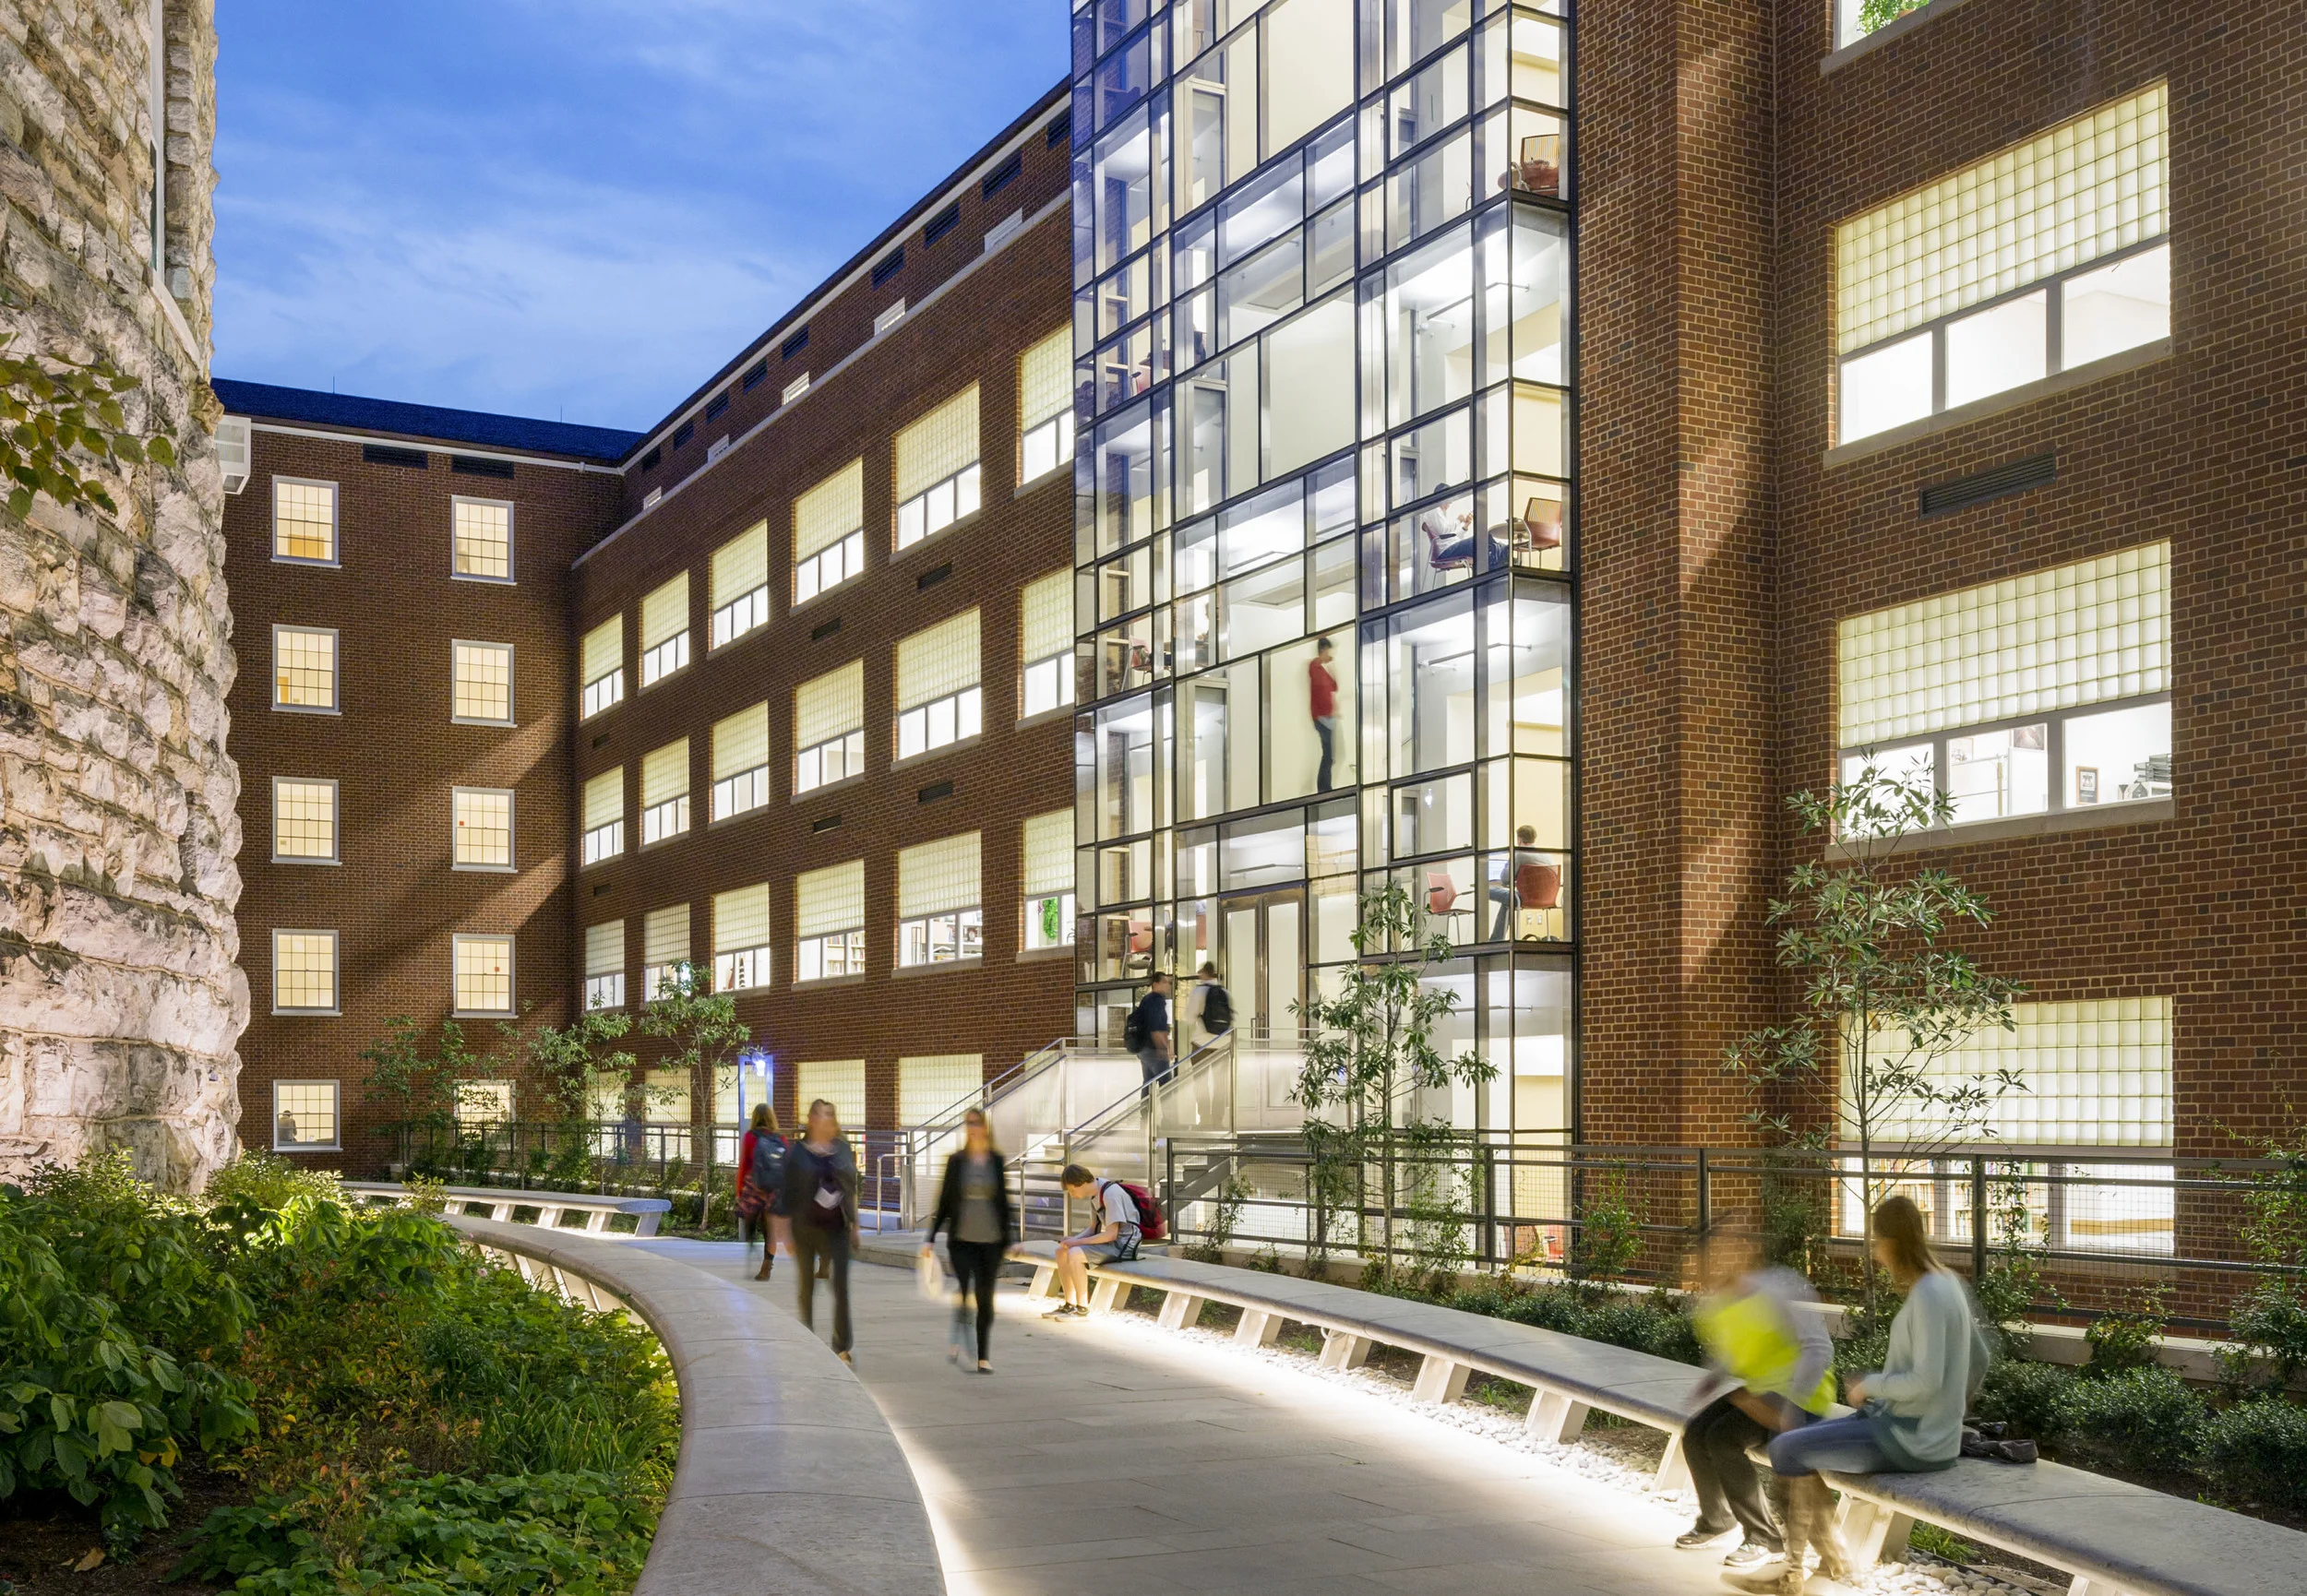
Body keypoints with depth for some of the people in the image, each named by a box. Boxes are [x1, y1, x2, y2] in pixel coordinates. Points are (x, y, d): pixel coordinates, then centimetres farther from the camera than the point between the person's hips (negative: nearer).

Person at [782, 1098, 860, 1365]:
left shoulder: (842, 1149, 8)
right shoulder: (798, 1151, -1)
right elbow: (789, 1192, -1)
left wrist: (853, 1223, 11)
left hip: (836, 1227, 2)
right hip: (806, 1227, -2)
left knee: (841, 1287, -7)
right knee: (807, 1286, 8)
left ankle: (842, 1347, -4)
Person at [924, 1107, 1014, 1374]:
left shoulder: (998, 1162, 5)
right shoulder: (956, 1161, 4)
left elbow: (1004, 1202, 10)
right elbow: (944, 1201, 7)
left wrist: (1010, 1239, 7)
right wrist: (930, 1237, 4)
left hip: (991, 1240, 1)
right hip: (961, 1239, -1)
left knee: (985, 1298, 4)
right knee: (964, 1289, -17)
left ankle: (984, 1357, 13)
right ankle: (957, 1341, 6)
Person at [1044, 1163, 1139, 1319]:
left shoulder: (1111, 1193, -22)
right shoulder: (1094, 1194, 7)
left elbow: (1111, 1234, -24)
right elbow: (1094, 1228, 15)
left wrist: (1077, 1242, -19)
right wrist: (1074, 1240, -4)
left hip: (1124, 1244, -10)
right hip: (1110, 1241, 10)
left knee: (1074, 1254, -25)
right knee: (1061, 1251, 5)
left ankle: (1083, 1309, -16)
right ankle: (1070, 1304, 9)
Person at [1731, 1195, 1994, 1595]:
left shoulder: (1927, 1296, -21)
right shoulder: (1946, 1284, 8)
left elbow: (1925, 1381, -26)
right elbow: (1979, 1359, 18)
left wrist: (1871, 1385, -11)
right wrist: (1954, 1407, 26)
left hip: (1912, 1441, -10)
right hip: (1916, 1427, 10)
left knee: (1786, 1449, -6)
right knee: (1801, 1439, 15)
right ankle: (1831, 1557, 15)